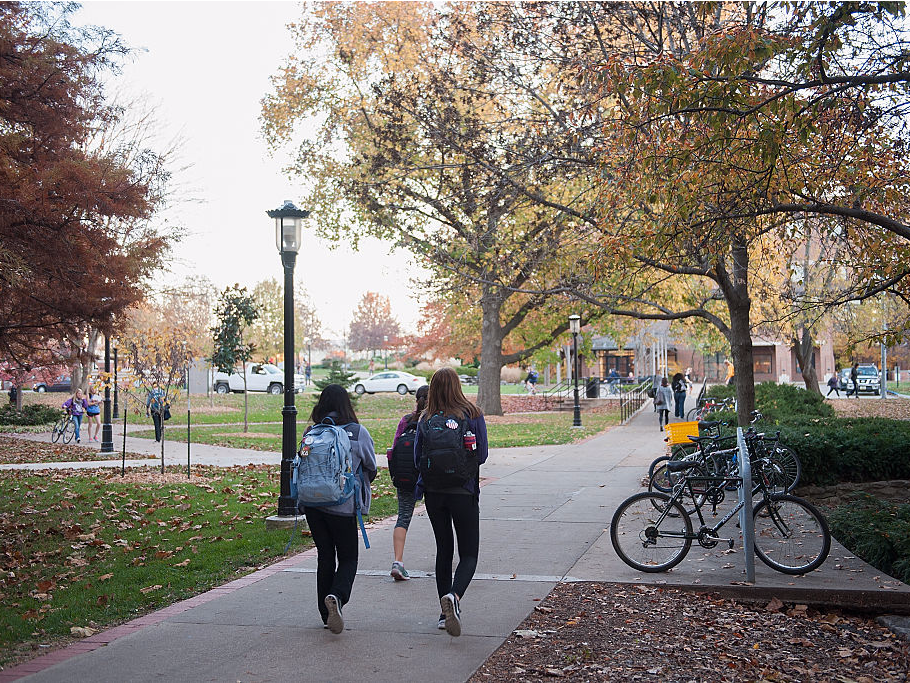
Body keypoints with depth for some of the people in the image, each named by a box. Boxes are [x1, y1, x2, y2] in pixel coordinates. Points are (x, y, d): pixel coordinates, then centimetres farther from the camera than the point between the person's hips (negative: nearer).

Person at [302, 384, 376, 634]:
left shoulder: (310, 432, -1)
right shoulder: (358, 432, -6)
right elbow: (371, 468, 6)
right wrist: (358, 485, 26)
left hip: (312, 503, 3)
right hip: (343, 506, -3)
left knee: (325, 556, 14)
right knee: (348, 558, 8)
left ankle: (326, 614, 18)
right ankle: (337, 596, -19)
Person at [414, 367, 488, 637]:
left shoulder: (426, 420, 0)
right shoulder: (472, 415, -6)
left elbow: (418, 459, 3)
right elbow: (481, 455, -4)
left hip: (433, 492, 3)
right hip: (464, 491, -3)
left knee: (443, 550, 15)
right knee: (469, 553, 5)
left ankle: (445, 614, 17)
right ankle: (454, 596, -24)